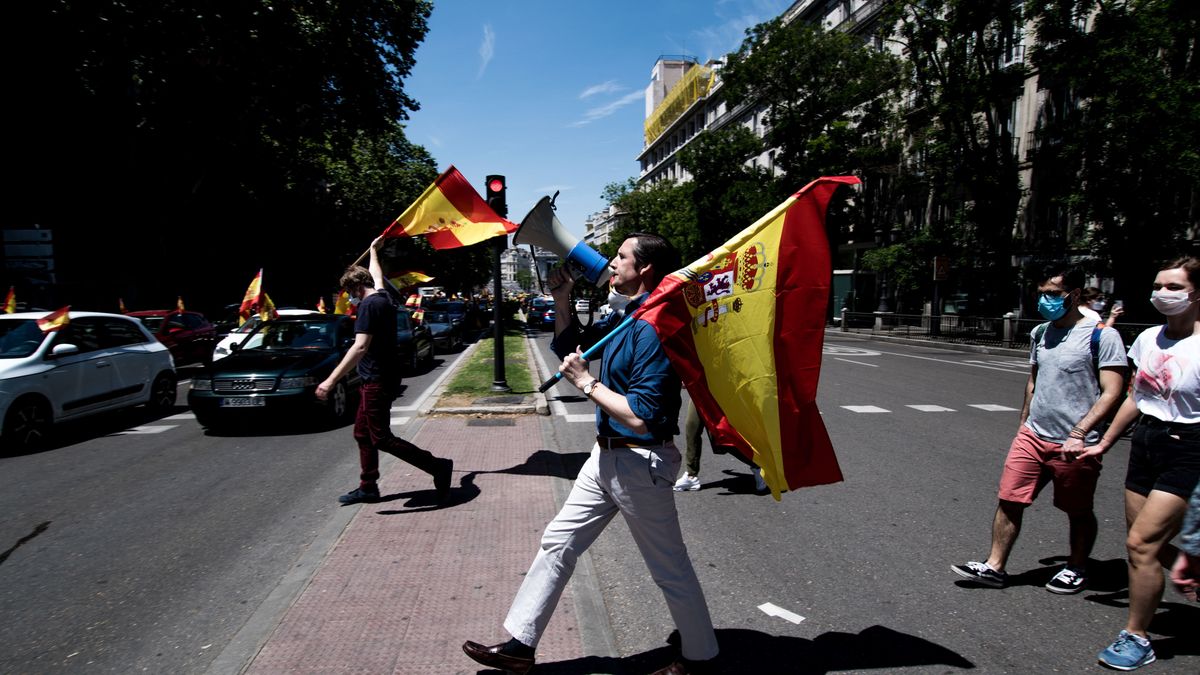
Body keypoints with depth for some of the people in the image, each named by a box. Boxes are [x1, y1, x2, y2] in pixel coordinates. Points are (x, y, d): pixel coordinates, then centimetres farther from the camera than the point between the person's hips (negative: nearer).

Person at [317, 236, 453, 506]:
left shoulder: (369, 305, -18)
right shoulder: (382, 298, 8)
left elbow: (360, 347, -29)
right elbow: (376, 274, 31)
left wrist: (331, 381, -31)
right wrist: (374, 249, 50)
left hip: (377, 381, -10)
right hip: (381, 379, 10)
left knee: (381, 438, -5)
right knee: (363, 433, 16)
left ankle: (437, 466, -3)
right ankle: (368, 488, 24)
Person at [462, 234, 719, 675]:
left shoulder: (653, 328, -23)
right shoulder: (625, 318, 8)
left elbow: (641, 417, -29)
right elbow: (568, 345, 21)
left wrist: (586, 382, -19)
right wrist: (561, 298, 8)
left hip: (640, 463, -10)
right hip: (608, 455, 10)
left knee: (670, 569, 8)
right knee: (558, 542, 14)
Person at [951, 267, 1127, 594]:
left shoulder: (1102, 336, -10)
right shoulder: (1039, 333, 9)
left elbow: (1111, 393, -15)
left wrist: (1079, 434, -24)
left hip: (1072, 445, -5)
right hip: (1032, 436, 5)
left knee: (1078, 512, 13)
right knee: (1009, 500, 2)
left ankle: (1077, 569, 33)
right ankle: (994, 567, 10)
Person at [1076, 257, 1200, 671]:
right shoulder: (1148, 338, 7)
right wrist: (1105, 443, 20)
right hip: (1144, 444, 7)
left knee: (1142, 542, -9)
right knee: (1152, 544, 12)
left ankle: (1136, 638, 6)